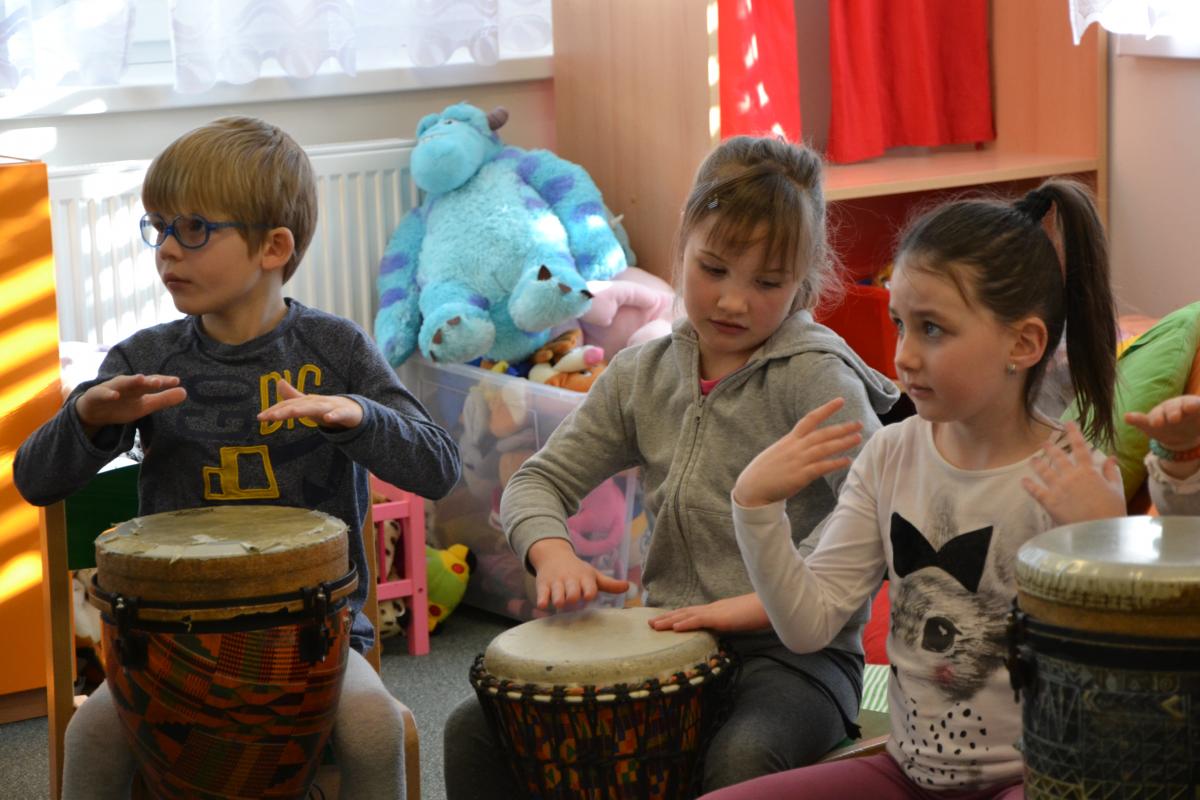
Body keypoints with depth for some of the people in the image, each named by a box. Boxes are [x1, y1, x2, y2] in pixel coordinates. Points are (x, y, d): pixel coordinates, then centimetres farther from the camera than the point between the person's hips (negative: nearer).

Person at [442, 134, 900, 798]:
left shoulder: (815, 376, -10)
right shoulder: (644, 375, 9)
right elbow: (539, 481, 13)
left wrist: (764, 601, -29)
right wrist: (552, 552, -10)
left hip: (793, 650, -5)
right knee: (476, 730, -6)